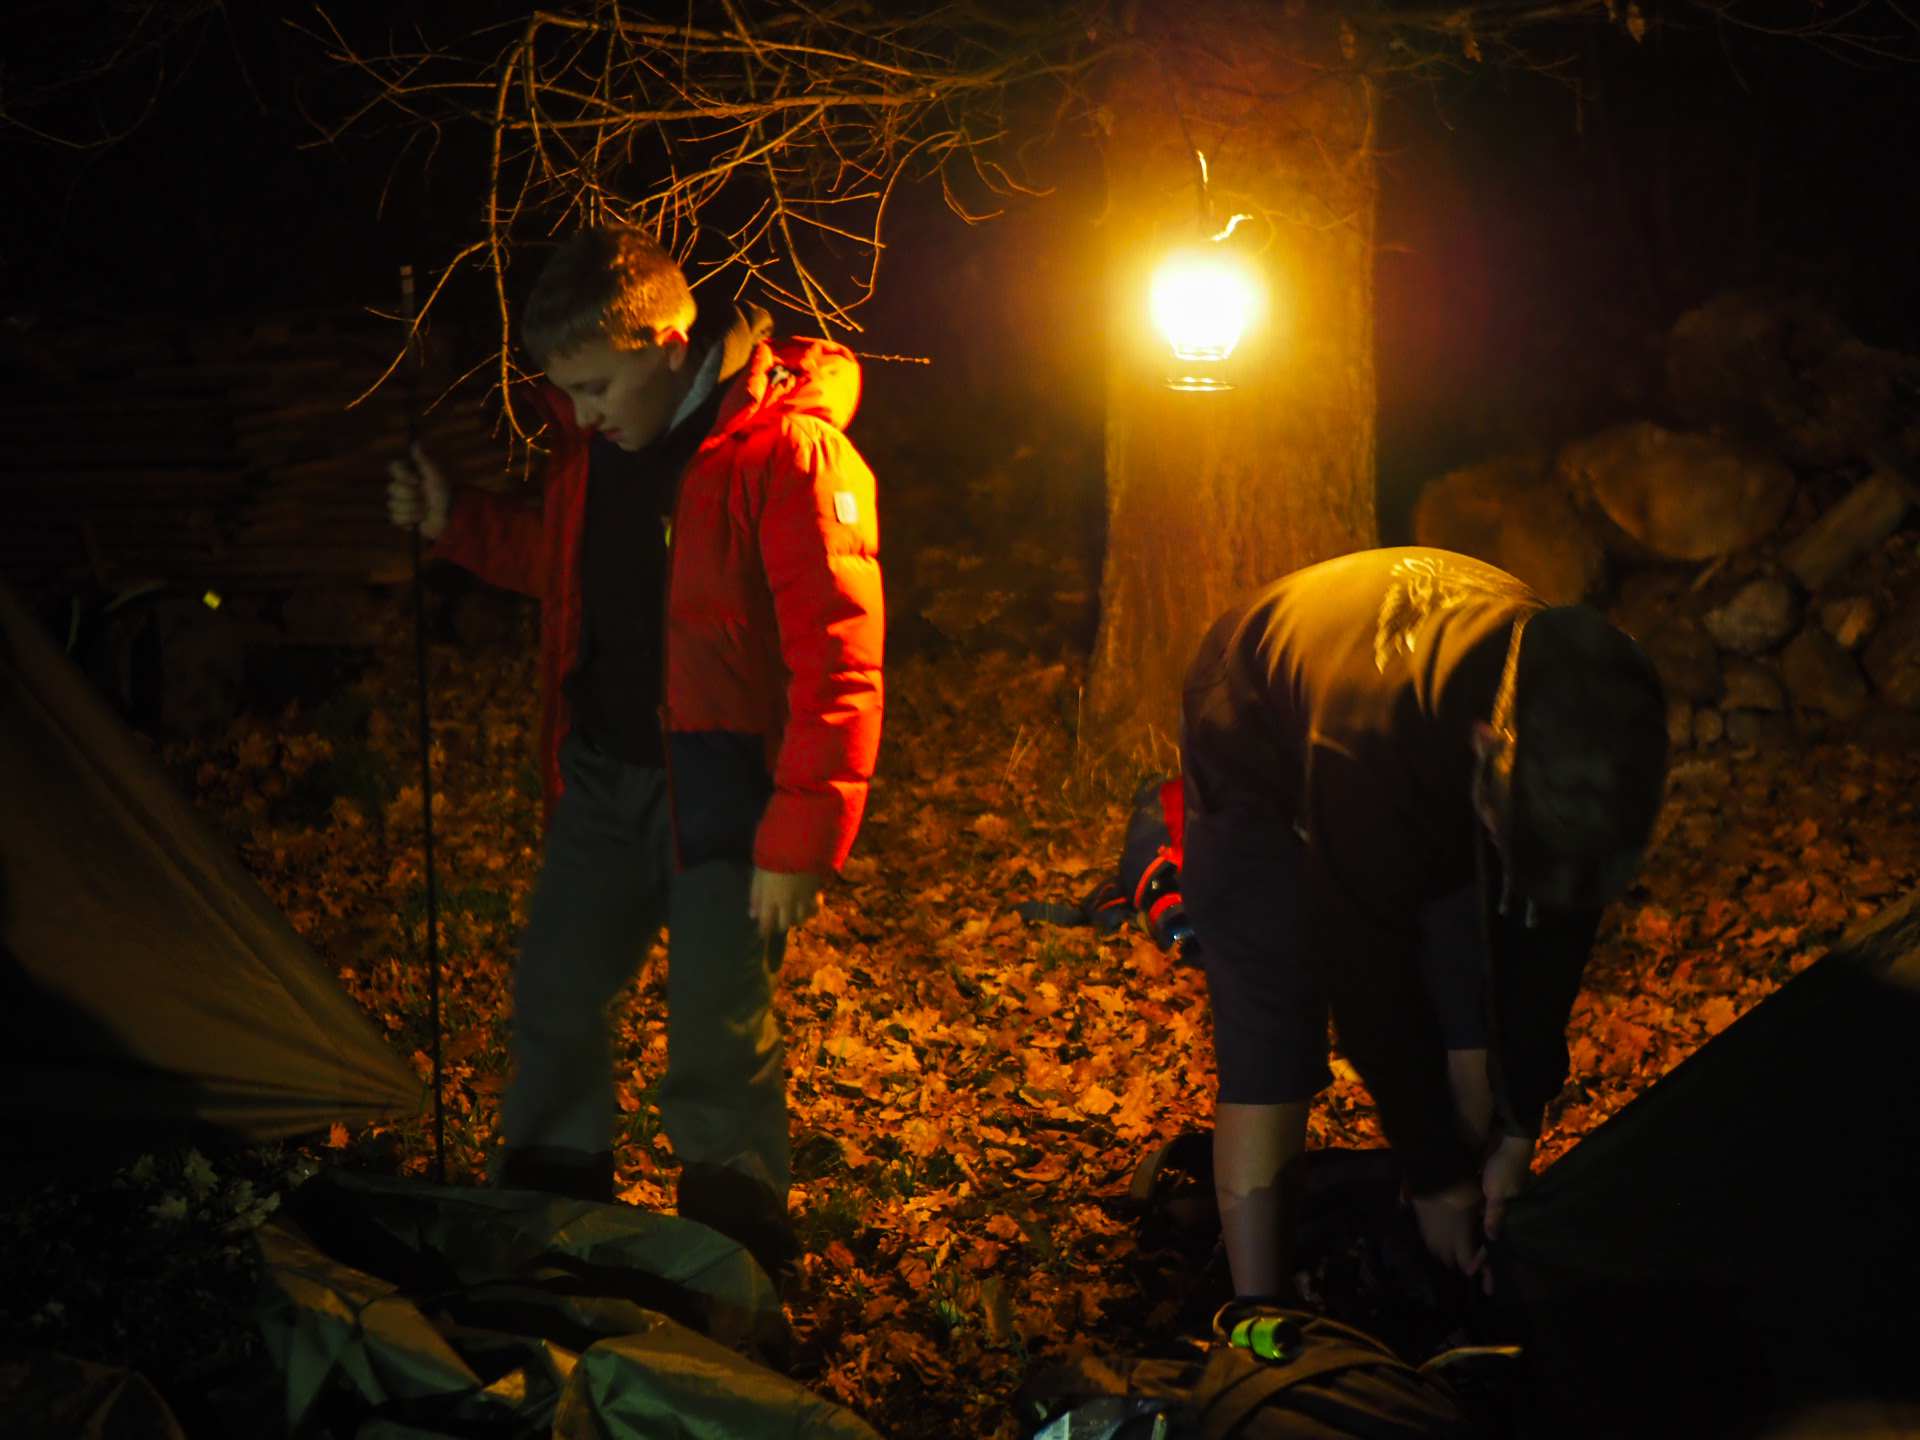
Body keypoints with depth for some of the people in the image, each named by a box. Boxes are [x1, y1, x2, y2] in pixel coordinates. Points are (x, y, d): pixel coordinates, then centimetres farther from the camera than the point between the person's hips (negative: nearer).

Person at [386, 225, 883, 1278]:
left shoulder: (790, 453, -20)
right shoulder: (593, 442, 4)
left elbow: (838, 665, -20)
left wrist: (797, 842, -21)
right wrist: (451, 521, 8)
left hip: (723, 786, -7)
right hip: (607, 774, 7)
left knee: (718, 1043, -2)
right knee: (553, 994, 14)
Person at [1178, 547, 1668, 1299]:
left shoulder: (1591, 735, -32)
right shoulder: (1368, 750, -47)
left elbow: (1552, 935, -15)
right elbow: (1371, 990, -34)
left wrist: (1518, 1130, -8)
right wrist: (1436, 1175, -22)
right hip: (1263, 763, -4)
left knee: (1478, 1018, -3)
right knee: (1268, 1052, -14)